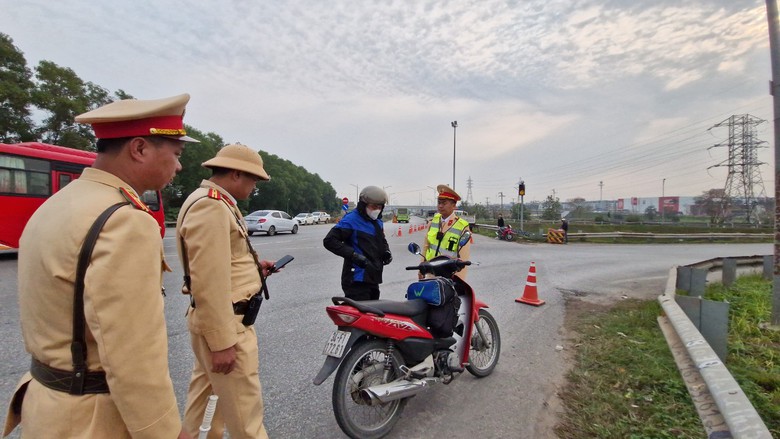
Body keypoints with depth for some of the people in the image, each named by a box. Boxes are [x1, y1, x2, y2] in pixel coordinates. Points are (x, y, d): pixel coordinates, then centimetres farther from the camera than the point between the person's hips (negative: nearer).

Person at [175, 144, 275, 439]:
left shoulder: (214, 203, 13)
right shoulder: (211, 206, -21)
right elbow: (208, 280, -26)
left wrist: (253, 268, 9)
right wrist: (223, 342, -23)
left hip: (217, 319, 11)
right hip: (224, 322, -11)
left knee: (205, 394, 23)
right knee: (244, 409, 3)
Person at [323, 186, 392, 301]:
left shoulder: (378, 222, 15)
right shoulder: (351, 219, -12)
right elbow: (329, 240, -16)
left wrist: (386, 251, 9)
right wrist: (353, 255, -23)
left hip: (373, 279, 9)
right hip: (356, 281, -9)